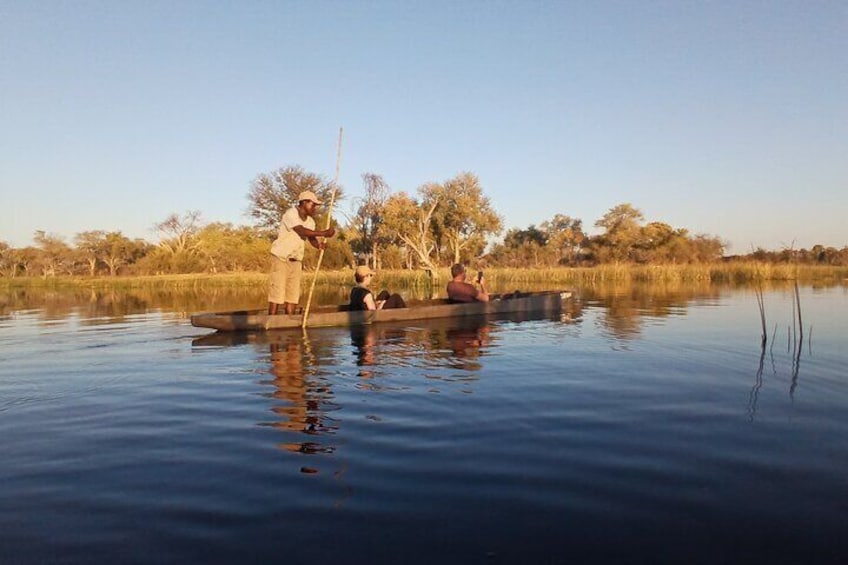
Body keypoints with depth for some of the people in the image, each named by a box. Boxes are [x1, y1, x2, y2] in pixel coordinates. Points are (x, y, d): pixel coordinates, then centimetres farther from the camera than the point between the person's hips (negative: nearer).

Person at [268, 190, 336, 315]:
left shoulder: (310, 221, 8)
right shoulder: (291, 214, -15)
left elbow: (311, 238, -1)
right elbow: (302, 231, -28)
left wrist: (318, 244, -24)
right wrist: (324, 233, -29)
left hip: (296, 260, 7)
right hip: (281, 257, -7)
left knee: (293, 293, 4)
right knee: (277, 291, -8)